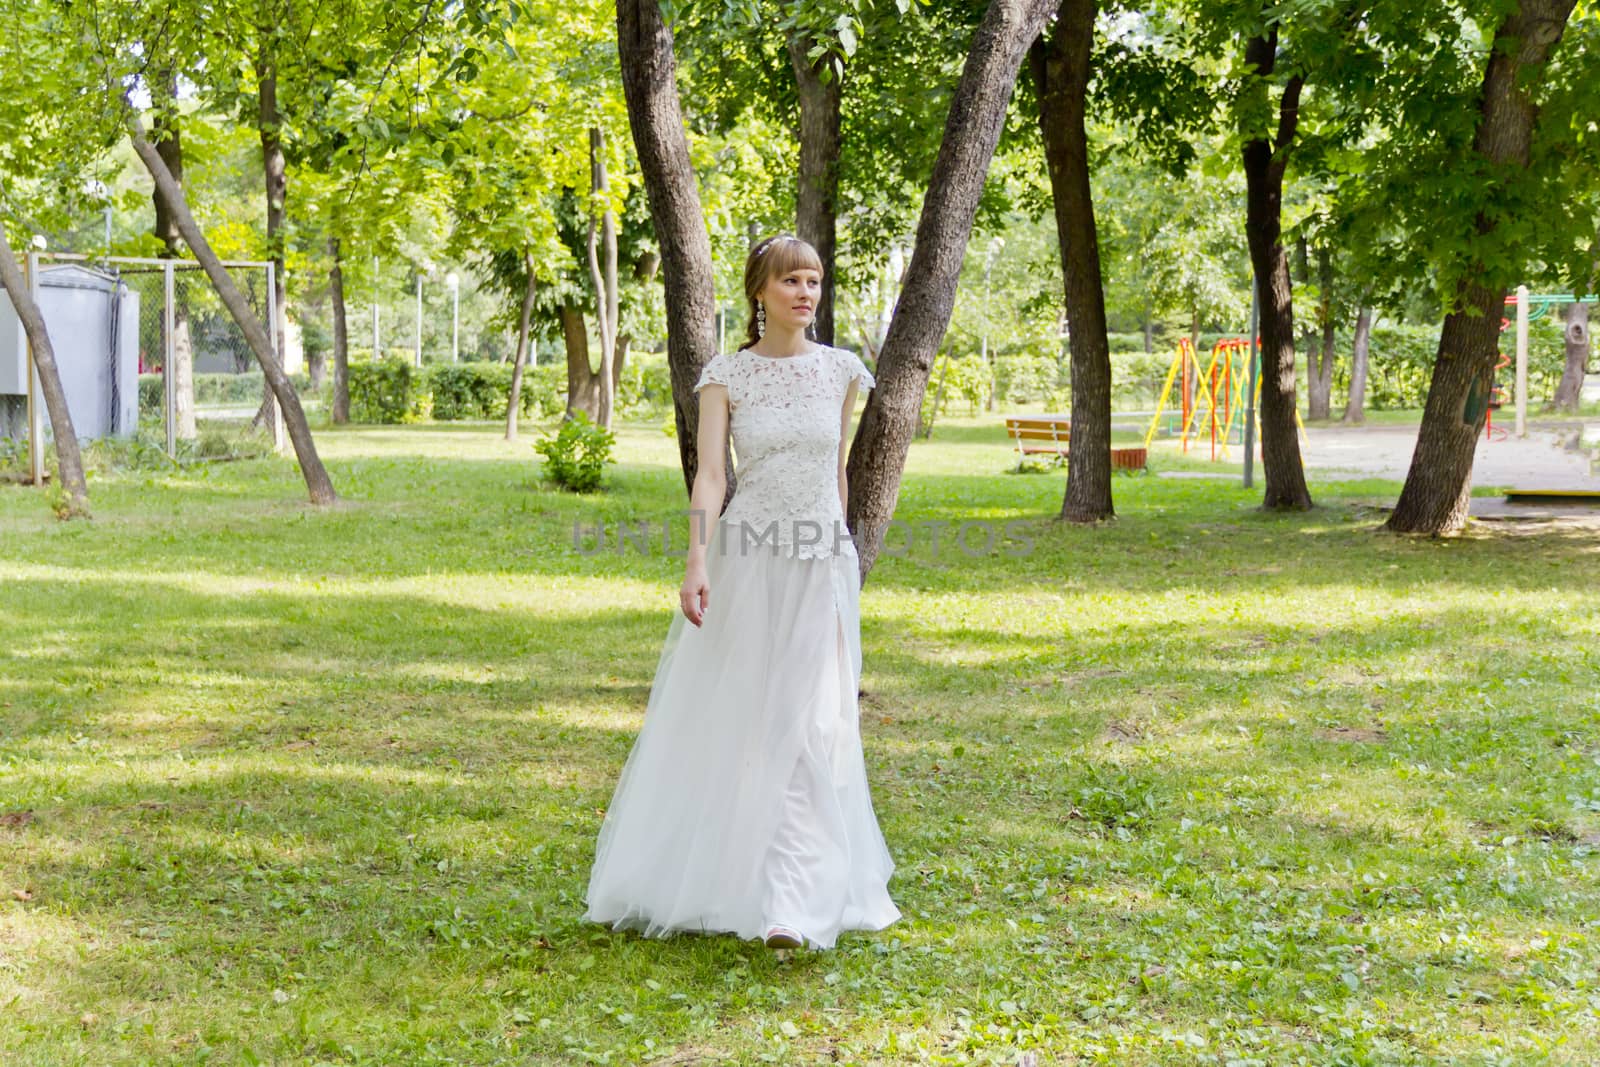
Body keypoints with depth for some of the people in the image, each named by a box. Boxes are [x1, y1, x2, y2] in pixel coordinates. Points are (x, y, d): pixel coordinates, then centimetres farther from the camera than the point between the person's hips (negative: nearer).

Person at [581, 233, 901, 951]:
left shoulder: (840, 370, 6)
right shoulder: (726, 373, -2)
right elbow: (710, 472, -11)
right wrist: (697, 561, -23)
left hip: (822, 568, 1)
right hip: (745, 563, -1)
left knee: (805, 729, -7)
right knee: (719, 722, 6)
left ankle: (794, 905, -8)